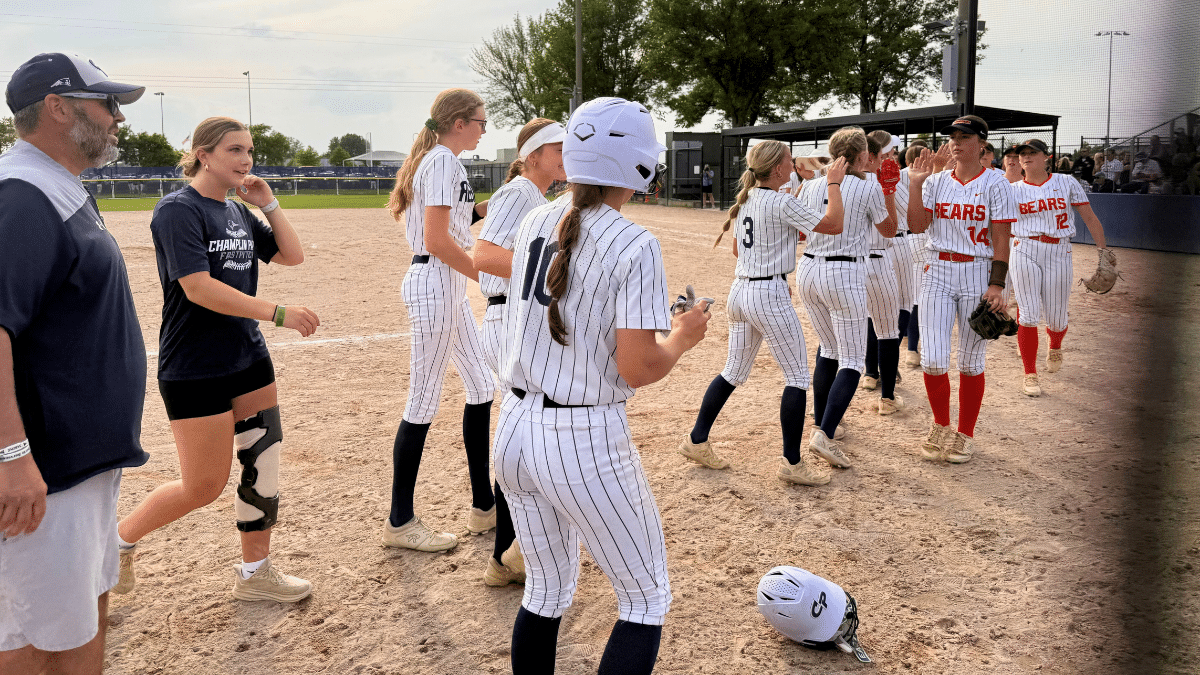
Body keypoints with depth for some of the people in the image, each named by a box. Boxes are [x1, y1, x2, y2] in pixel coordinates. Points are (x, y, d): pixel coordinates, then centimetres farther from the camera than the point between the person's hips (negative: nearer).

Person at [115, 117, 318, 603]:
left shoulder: (239, 212, 10)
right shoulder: (178, 210, -14)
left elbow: (292, 255, 13)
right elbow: (199, 288, -23)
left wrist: (268, 203, 3)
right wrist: (279, 314, -25)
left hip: (250, 359, 7)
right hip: (195, 371, -7)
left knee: (263, 465, 7)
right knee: (204, 486, 0)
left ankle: (254, 573, 22)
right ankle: (120, 537, 25)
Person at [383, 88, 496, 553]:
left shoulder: (435, 160, 18)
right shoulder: (444, 161, -12)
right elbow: (437, 242, -21)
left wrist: (490, 207, 14)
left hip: (448, 288, 11)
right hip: (434, 285, -11)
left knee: (482, 387, 13)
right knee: (423, 403, -3)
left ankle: (484, 507, 23)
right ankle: (400, 523, 8)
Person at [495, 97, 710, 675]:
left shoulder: (535, 223, 4)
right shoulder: (634, 245, -16)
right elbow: (637, 370, -19)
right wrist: (683, 337, 1)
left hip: (514, 431, 7)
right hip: (586, 444, -7)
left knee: (547, 592, 24)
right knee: (646, 600, 14)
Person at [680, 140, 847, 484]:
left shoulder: (746, 199, 10)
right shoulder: (782, 203, -14)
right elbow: (833, 224, -15)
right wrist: (834, 183, -5)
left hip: (740, 290, 8)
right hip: (769, 295, -8)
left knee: (734, 371, 18)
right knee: (797, 376, 2)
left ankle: (697, 441, 22)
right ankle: (792, 462, 6)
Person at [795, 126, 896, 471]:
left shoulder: (815, 186, 7)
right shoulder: (869, 188, -6)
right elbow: (889, 230, 8)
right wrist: (889, 191, 16)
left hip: (808, 271, 6)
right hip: (844, 275, -6)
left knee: (828, 350, 22)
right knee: (852, 361, -2)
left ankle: (821, 424, 25)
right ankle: (825, 435, -17)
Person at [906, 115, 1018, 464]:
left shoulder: (995, 184, -2)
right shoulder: (936, 181, 9)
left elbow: (1001, 239, -6)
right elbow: (917, 225, -3)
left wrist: (996, 285, -13)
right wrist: (915, 184, -8)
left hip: (977, 273, -3)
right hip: (937, 272, 3)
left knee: (971, 362, 4)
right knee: (933, 359, -3)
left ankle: (964, 434, 18)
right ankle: (940, 426, 19)